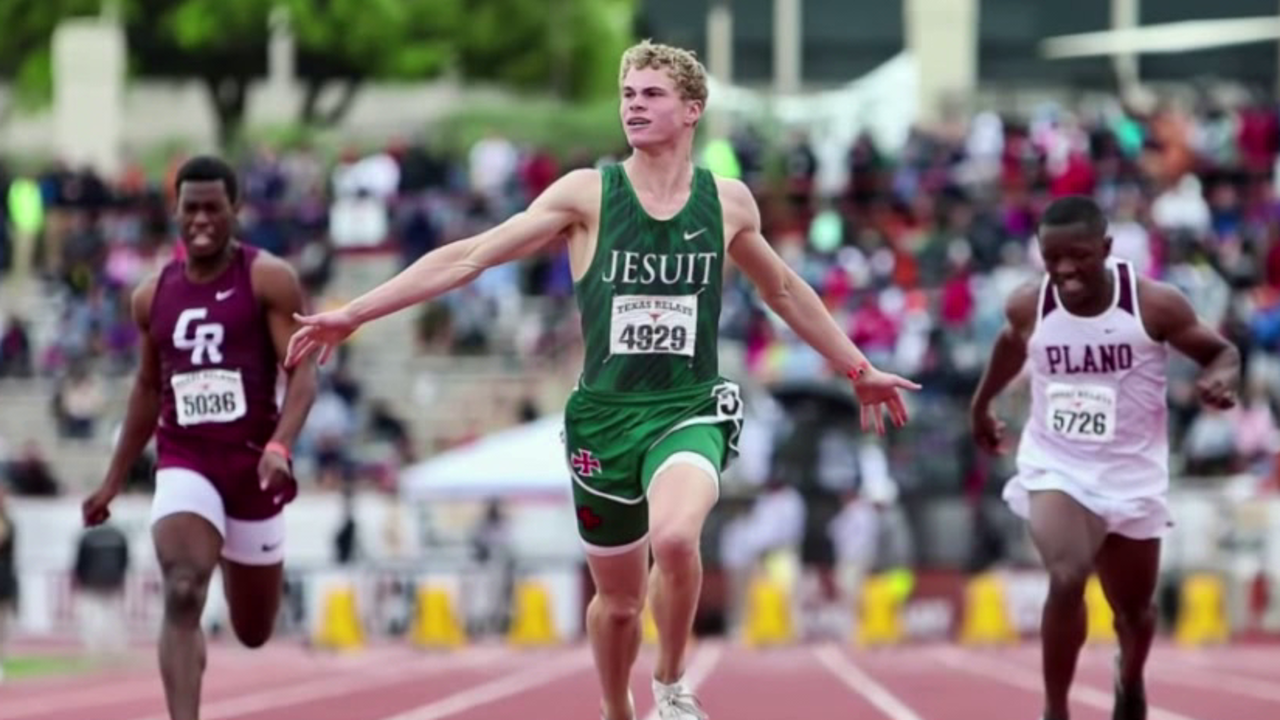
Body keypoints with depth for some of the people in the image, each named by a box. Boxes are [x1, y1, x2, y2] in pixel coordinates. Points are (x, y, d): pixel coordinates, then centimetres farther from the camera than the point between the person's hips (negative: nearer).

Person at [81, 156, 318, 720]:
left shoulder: (268, 280, -6)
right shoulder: (153, 296, 6)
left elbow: (302, 373, -12)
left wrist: (279, 447, -29)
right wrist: (114, 481, 20)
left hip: (252, 464, -1)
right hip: (184, 464, 1)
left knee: (254, 632, 15)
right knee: (182, 596, -26)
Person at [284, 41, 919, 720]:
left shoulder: (728, 202, 3)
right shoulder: (587, 193, -3)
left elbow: (783, 291, 21)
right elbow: (470, 257, -6)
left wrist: (858, 368, 27)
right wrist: (353, 312, -12)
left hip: (690, 410, -1)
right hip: (605, 414, 1)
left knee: (674, 537, -31)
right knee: (618, 599, 11)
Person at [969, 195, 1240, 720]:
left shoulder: (1155, 305, -18)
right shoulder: (1028, 308, -11)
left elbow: (1221, 352, -5)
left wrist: (1221, 378, -29)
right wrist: (982, 405, 28)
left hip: (1131, 475, 1)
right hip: (1055, 469, -1)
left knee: (1134, 610, 17)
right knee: (1066, 579, -28)